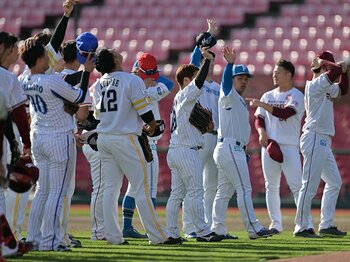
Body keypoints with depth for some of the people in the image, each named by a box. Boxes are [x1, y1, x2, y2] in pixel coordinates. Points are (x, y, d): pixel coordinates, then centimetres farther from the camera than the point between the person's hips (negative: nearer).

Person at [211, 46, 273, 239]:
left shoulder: (240, 100, 22)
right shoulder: (229, 96, -5)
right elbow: (226, 81, -27)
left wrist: (244, 150, 17)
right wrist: (230, 63, -44)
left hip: (236, 149, 10)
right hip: (230, 148, -10)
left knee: (225, 191, 9)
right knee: (244, 189, -10)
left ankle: (217, 229, 10)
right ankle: (253, 228, -10)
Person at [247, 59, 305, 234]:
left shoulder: (296, 95, -2)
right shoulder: (268, 96, 16)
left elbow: (285, 113, -18)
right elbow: (259, 119, 12)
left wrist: (261, 104, -19)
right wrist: (261, 133, -8)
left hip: (289, 146, -5)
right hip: (269, 145, 5)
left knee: (297, 186, -10)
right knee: (271, 187, 5)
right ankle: (275, 224, 10)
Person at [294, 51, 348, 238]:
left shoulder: (327, 87, 17)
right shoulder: (315, 84, -11)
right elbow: (334, 71, -23)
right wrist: (322, 62, -6)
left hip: (323, 142, 10)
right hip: (314, 139, -10)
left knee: (334, 183, 13)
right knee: (310, 185, -9)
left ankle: (326, 225, 15)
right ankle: (302, 228, -7)